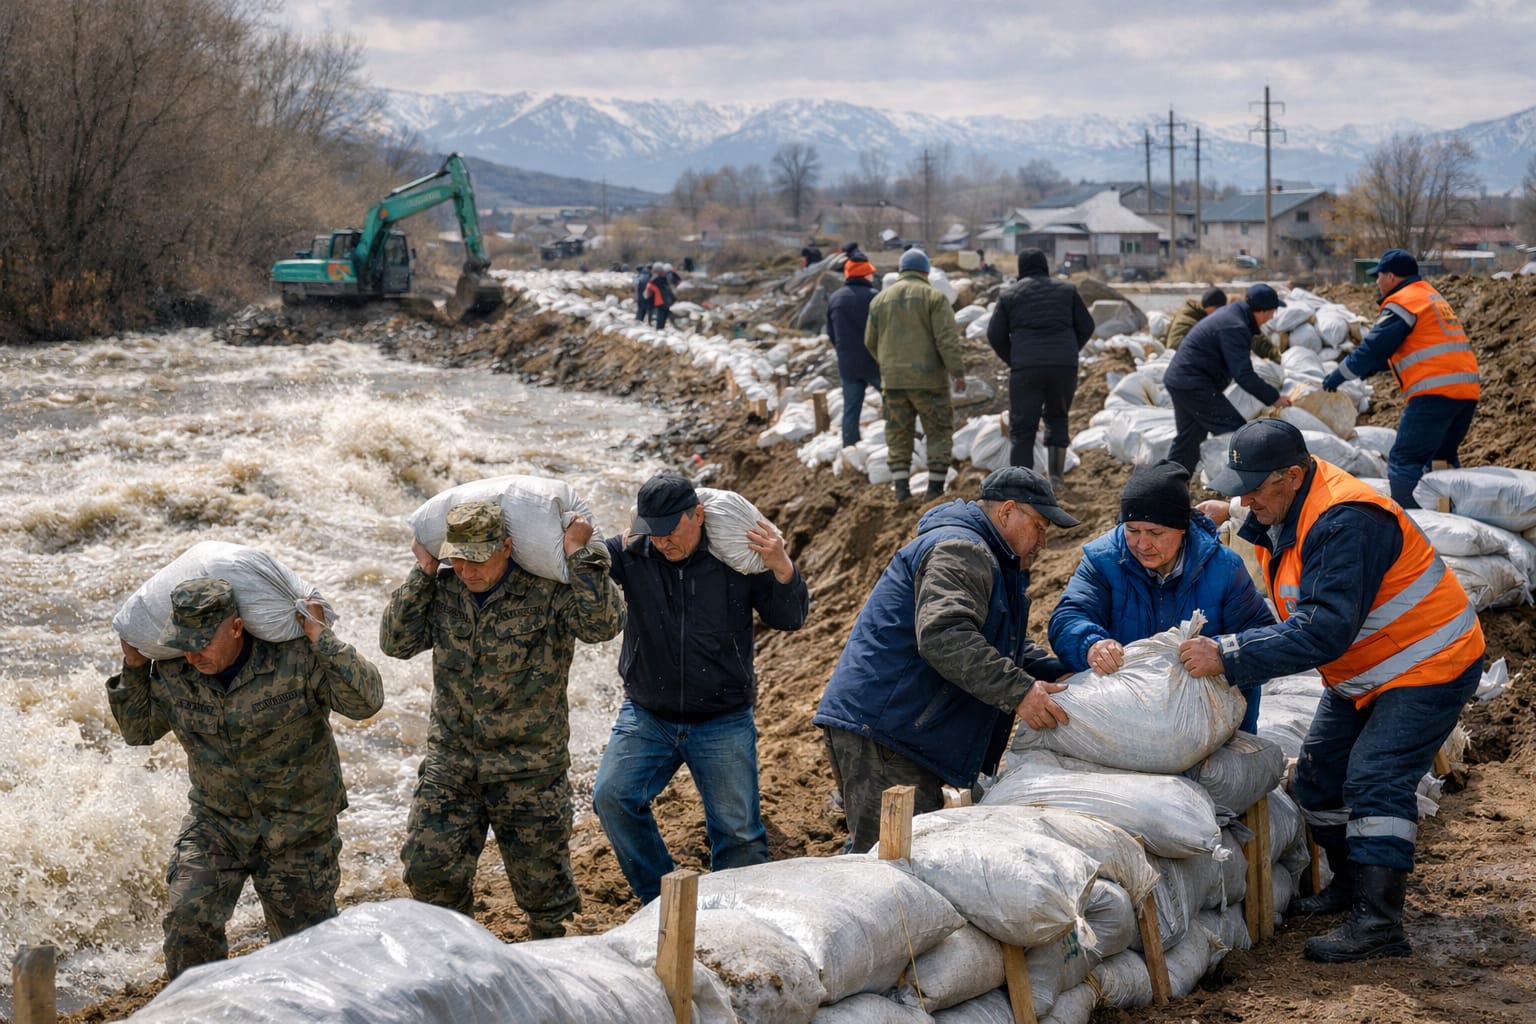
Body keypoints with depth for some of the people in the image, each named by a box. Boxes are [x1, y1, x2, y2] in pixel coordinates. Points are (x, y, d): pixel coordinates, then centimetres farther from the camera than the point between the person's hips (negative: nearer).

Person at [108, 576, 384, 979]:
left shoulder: (296, 658, -21)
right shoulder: (172, 673, -10)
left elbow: (366, 701, -29)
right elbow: (138, 730, 7)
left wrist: (321, 639, -32)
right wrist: (133, 669, -7)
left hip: (297, 831, -2)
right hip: (215, 822, 3)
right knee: (188, 920, -18)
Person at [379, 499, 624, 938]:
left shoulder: (548, 590, -13)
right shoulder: (442, 588, 1)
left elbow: (602, 625, -27)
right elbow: (397, 642, -4)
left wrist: (581, 556, -27)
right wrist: (421, 573, -9)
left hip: (529, 767, -3)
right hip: (450, 758, 3)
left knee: (540, 876, 7)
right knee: (428, 867, 1)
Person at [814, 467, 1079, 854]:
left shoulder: (990, 561, 26)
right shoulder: (959, 550, -12)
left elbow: (1009, 646, 33)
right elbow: (943, 635, -27)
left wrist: (1058, 676, 13)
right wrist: (1018, 692, -29)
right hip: (879, 733, -11)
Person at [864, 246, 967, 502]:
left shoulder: (880, 299, 9)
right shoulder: (934, 297, -3)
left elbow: (871, 341, 15)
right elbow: (947, 338, -12)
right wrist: (958, 372, -10)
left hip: (893, 378, 3)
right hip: (928, 378, -3)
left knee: (899, 433, 11)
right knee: (939, 432, 6)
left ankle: (901, 485, 3)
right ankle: (935, 488, 2)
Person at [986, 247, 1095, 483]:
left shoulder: (1009, 294, 11)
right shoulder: (1066, 289, 15)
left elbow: (995, 335, 7)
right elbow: (1086, 326, 12)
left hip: (1026, 368, -2)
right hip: (1064, 366, 2)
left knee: (1022, 428, 2)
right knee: (1057, 417, 22)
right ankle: (1056, 476, 12)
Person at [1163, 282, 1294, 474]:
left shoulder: (1230, 314, 12)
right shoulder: (1235, 327, -21)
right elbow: (1243, 374, -23)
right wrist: (1273, 398, -16)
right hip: (1194, 384, -11)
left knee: (1188, 439, 19)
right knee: (1237, 432, -8)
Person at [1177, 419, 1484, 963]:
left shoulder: (1346, 524, -33)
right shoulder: (1283, 511, -2)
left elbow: (1324, 630, -40)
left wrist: (1227, 656, -42)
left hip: (1427, 667, -10)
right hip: (1363, 674, 10)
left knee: (1375, 780, -20)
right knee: (1318, 774, 11)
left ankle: (1378, 923, -20)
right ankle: (1351, 883, 29)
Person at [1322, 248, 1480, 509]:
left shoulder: (1403, 303, -4)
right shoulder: (1433, 297, 24)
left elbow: (1374, 347, -4)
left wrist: (1338, 376, 7)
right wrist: (1370, 368, 33)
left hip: (1436, 392, -9)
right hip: (1467, 389, 9)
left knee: (1404, 461, -8)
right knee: (1442, 457, 21)